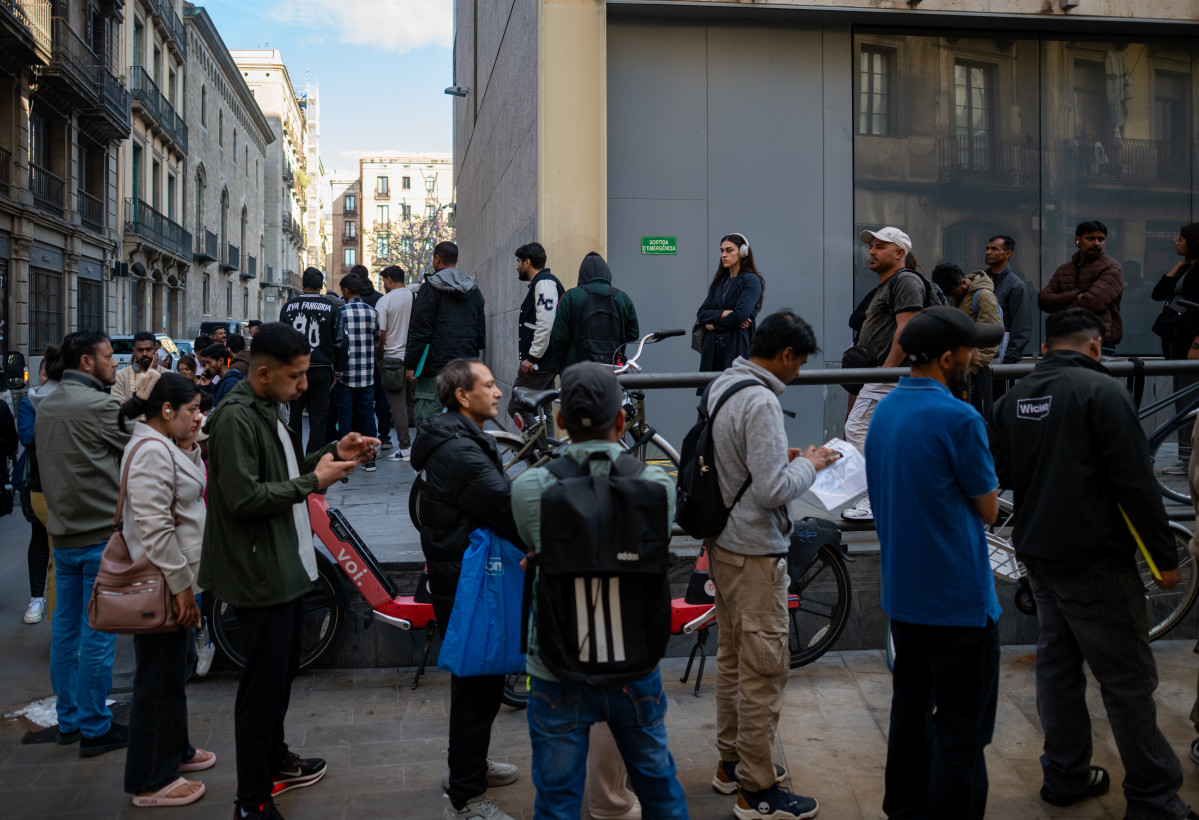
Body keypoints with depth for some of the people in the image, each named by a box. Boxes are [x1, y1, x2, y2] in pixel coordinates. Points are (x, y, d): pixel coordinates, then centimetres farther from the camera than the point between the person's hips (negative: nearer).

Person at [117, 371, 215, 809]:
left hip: (178, 579, 11)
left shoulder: (168, 445, 11)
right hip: (162, 586, -11)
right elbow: (154, 527, -26)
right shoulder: (150, 451, -22)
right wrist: (181, 586, -23)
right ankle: (151, 783, 12)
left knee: (174, 673, 23)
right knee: (159, 680, 0)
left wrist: (190, 450, 8)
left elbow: (192, 491, 19)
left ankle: (175, 751, 39)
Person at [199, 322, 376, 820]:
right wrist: (314, 481, -18)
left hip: (288, 567, 10)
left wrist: (334, 454, 5)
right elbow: (243, 498, -24)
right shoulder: (235, 418, -19)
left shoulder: (267, 411, 13)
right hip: (261, 574, -10)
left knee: (284, 670, 22)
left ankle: (275, 760, 40)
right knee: (263, 684, -2)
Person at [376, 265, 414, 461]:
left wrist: (378, 356, 3)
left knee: (398, 404, 0)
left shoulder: (384, 301, -9)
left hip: (393, 357, -4)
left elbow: (380, 333, -12)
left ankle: (404, 448, 1)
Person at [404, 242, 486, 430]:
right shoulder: (474, 290, 15)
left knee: (426, 421, -6)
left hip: (436, 367, -6)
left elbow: (419, 330, -9)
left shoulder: (430, 287, -5)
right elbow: (481, 331, 18)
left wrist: (410, 364, -6)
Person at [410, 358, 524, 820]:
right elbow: (509, 509, -28)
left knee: (480, 679, 23)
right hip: (464, 587, -11)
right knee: (478, 684, -1)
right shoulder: (460, 451, -24)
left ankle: (468, 767, 41)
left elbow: (499, 498, 11)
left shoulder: (463, 440, 12)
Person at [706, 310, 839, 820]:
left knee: (732, 658, 20)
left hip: (723, 544, 10)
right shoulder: (760, 401, -22)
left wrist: (783, 457, 9)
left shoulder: (721, 386, 7)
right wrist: (808, 465, -8)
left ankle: (731, 763, 33)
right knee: (764, 671, 0)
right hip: (755, 554, -10)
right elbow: (774, 490, -25)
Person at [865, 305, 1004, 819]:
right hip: (957, 599, -8)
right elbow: (989, 507, -9)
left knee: (910, 711, 20)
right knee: (962, 733, 2)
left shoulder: (883, 411, 6)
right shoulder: (958, 419, -20)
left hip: (901, 595, 9)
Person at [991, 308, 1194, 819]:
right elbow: (1136, 483, -16)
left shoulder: (1014, 398, 7)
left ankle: (1065, 776, 25)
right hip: (1094, 561, -7)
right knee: (1128, 678, 0)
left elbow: (999, 474, 13)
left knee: (1057, 662, 15)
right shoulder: (1101, 391, -14)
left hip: (1037, 555, 7)